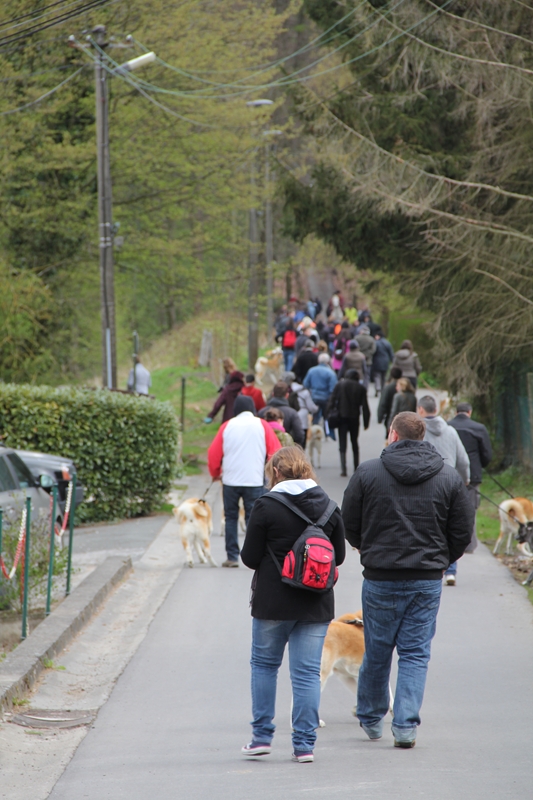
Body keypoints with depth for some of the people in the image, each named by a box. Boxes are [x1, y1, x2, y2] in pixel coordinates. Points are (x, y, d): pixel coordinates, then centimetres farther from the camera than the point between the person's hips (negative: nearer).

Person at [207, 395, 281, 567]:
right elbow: (275, 451, 1)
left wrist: (215, 473, 22)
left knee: (231, 517, 10)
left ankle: (232, 557, 8)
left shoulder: (227, 426, 4)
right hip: (255, 480, -1)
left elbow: (214, 453, 5)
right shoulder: (261, 426, 2)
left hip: (230, 480, 1)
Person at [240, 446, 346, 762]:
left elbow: (250, 557, -7)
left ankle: (262, 736, 14)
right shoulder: (329, 506, 1)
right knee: (308, 672, 5)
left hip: (273, 602, -3)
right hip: (317, 603, 3)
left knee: (264, 664, 15)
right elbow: (339, 556, 8)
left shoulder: (267, 505, -10)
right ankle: (304, 744, 3)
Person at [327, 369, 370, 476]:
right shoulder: (361, 388, 3)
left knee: (342, 443, -3)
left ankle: (343, 469, -16)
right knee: (354, 442, 16)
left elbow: (332, 400, -5)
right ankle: (356, 468, 19)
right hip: (354, 419, 2)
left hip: (342, 416, -1)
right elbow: (364, 406, 2)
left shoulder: (340, 384, 1)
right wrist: (366, 422, 7)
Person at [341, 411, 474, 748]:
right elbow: (463, 532, 4)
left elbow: (349, 525, 2)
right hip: (428, 579, 1)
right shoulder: (450, 477, 0)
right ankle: (406, 725, -3)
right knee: (416, 653, 5)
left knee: (377, 651, 12)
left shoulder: (367, 472, -4)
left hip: (380, 578, -1)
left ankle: (371, 718, 27)